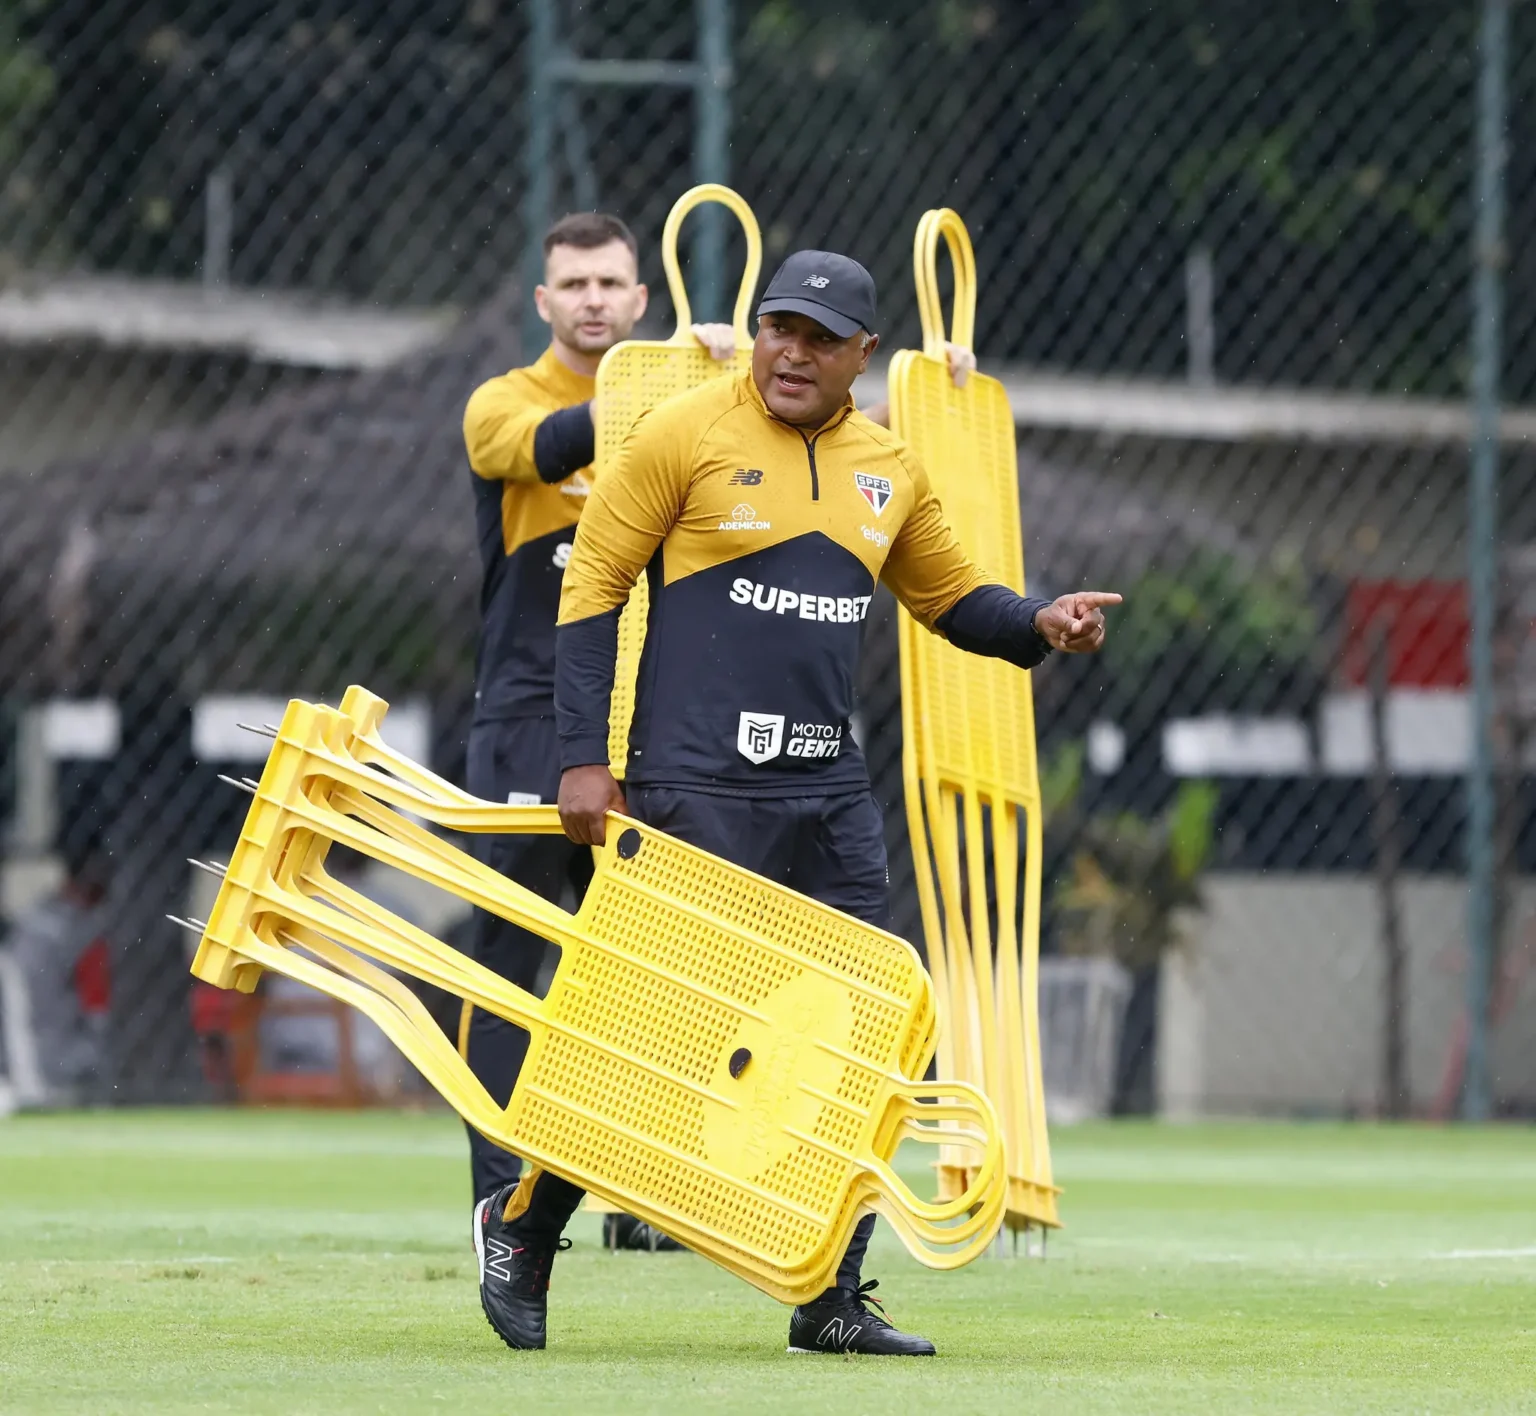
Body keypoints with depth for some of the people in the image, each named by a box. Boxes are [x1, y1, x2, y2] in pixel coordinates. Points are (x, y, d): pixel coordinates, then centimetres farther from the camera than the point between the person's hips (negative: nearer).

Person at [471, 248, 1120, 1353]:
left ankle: (834, 1301, 8)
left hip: (832, 796, 5)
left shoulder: (888, 470, 11)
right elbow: (593, 586, -2)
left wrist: (1039, 626, 1)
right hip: (698, 788, -5)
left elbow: (951, 594, 23)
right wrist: (586, 757, -8)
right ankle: (526, 1221, 14)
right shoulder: (686, 435, -4)